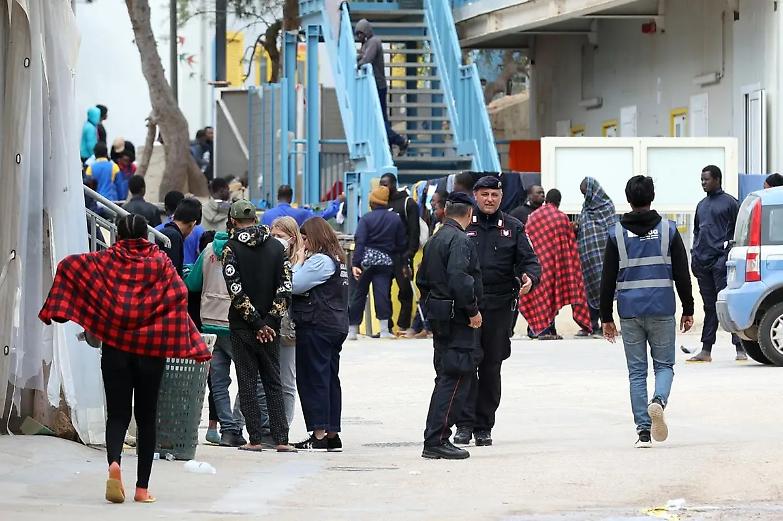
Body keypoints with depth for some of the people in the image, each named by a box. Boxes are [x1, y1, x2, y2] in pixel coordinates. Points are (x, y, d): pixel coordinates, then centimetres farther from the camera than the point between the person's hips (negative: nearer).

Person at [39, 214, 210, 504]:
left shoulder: (107, 260, 2)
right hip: (151, 349, 0)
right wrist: (193, 344, -10)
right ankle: (142, 487, 8)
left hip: (115, 346, 0)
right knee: (146, 417, 9)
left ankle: (114, 462, -26)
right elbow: (178, 296, -12)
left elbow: (69, 265, -8)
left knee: (117, 414, 4)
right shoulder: (160, 262, 0)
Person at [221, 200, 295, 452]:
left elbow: (236, 290, -14)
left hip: (243, 326, -3)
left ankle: (255, 438, 0)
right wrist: (270, 320, -5)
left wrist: (257, 322, -12)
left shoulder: (231, 248, -6)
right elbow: (285, 288, -3)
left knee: (247, 382, 3)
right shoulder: (276, 247, 4)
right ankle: (281, 438, 1)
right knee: (273, 382, 8)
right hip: (271, 327, 3)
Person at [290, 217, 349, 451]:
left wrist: (299, 262, -5)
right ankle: (332, 434, 11)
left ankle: (319, 433, -7)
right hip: (336, 325, 10)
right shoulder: (338, 259, 17)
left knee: (313, 379, -6)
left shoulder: (319, 260, -14)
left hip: (316, 326, -10)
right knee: (330, 379, 10)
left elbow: (295, 285, -17)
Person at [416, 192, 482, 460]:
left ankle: (435, 440, 17)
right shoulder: (460, 240, -14)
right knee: (455, 379, -8)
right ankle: (437, 441, -11)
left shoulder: (434, 240, 15)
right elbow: (459, 277, -25)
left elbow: (422, 279, 20)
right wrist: (472, 310, -17)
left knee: (446, 378, 15)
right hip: (458, 320, -10)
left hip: (439, 317, 10)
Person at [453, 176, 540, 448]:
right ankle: (464, 424, -7)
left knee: (491, 367, 7)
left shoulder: (512, 228, 11)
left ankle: (484, 427, 13)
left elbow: (529, 259, 7)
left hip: (499, 305, 2)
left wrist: (530, 277, -16)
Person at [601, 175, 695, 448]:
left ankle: (643, 431, 1)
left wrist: (606, 317, 9)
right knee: (664, 364, 11)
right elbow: (682, 274, 2)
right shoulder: (668, 230, 1)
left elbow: (608, 280, 2)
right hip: (662, 310, 0)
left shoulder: (617, 234, 1)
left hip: (630, 312, 1)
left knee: (637, 371, 6)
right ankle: (659, 401, -21)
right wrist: (688, 310, 10)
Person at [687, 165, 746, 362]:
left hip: (721, 262, -7)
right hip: (702, 263, 7)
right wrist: (695, 254, 13)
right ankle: (706, 351, 10)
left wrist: (727, 255, -12)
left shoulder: (729, 203, -1)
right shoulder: (701, 205, 19)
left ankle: (740, 348, -8)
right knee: (709, 306, 9)